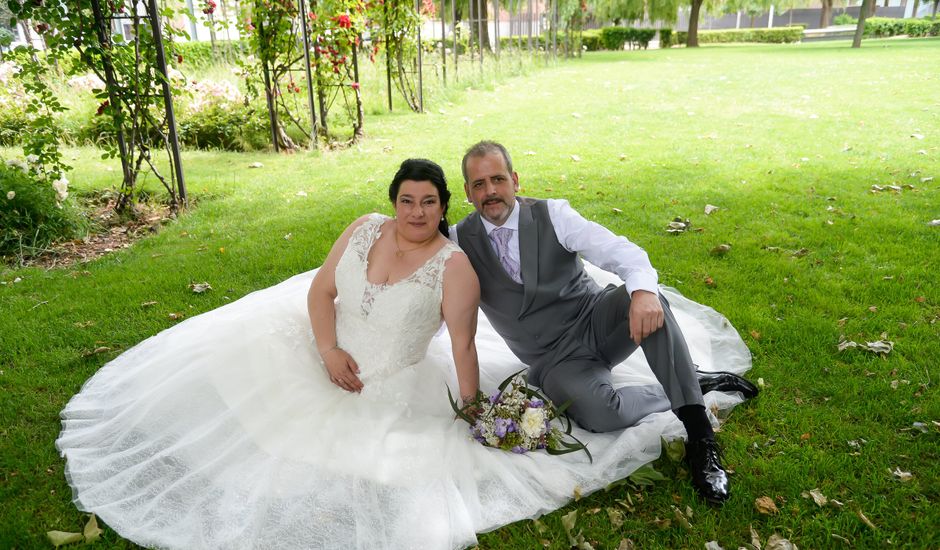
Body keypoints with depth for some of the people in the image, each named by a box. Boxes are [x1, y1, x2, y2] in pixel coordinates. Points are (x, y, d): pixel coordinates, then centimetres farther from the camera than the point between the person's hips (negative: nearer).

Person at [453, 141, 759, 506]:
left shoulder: (552, 215, -8)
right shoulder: (460, 241, -2)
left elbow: (620, 251, -20)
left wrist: (643, 290, -40)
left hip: (596, 320, 0)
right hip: (552, 359, 0)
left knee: (646, 299, -34)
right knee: (598, 414, -33)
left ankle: (700, 438, -25)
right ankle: (692, 384, -4)